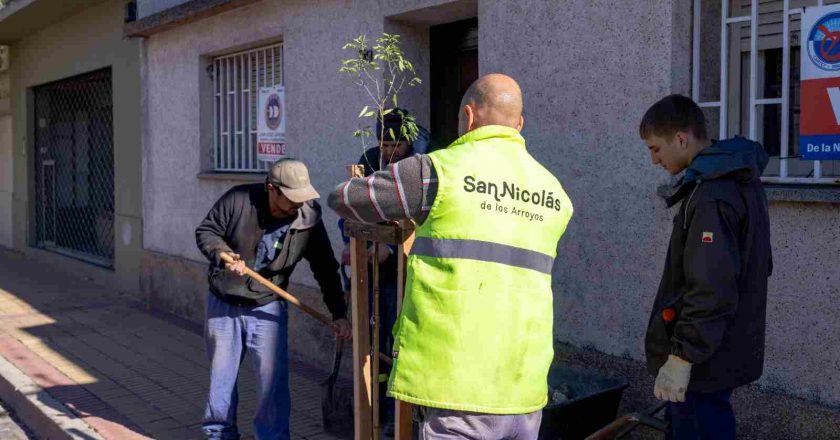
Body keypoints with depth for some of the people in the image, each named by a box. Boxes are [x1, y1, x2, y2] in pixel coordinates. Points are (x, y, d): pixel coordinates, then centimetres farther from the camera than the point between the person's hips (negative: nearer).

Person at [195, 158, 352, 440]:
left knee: (272, 379, -4)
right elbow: (206, 231, -4)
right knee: (221, 374, 13)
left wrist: (339, 314, -11)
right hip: (223, 303, 1)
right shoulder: (238, 200, -17)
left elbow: (326, 270, -7)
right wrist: (223, 255, -24)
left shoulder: (309, 219, -14)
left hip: (266, 308, 0)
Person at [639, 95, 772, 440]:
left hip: (705, 360, -10)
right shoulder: (740, 180, 9)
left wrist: (681, 357, -23)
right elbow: (758, 264, 17)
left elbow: (711, 289, -27)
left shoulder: (711, 197, -22)